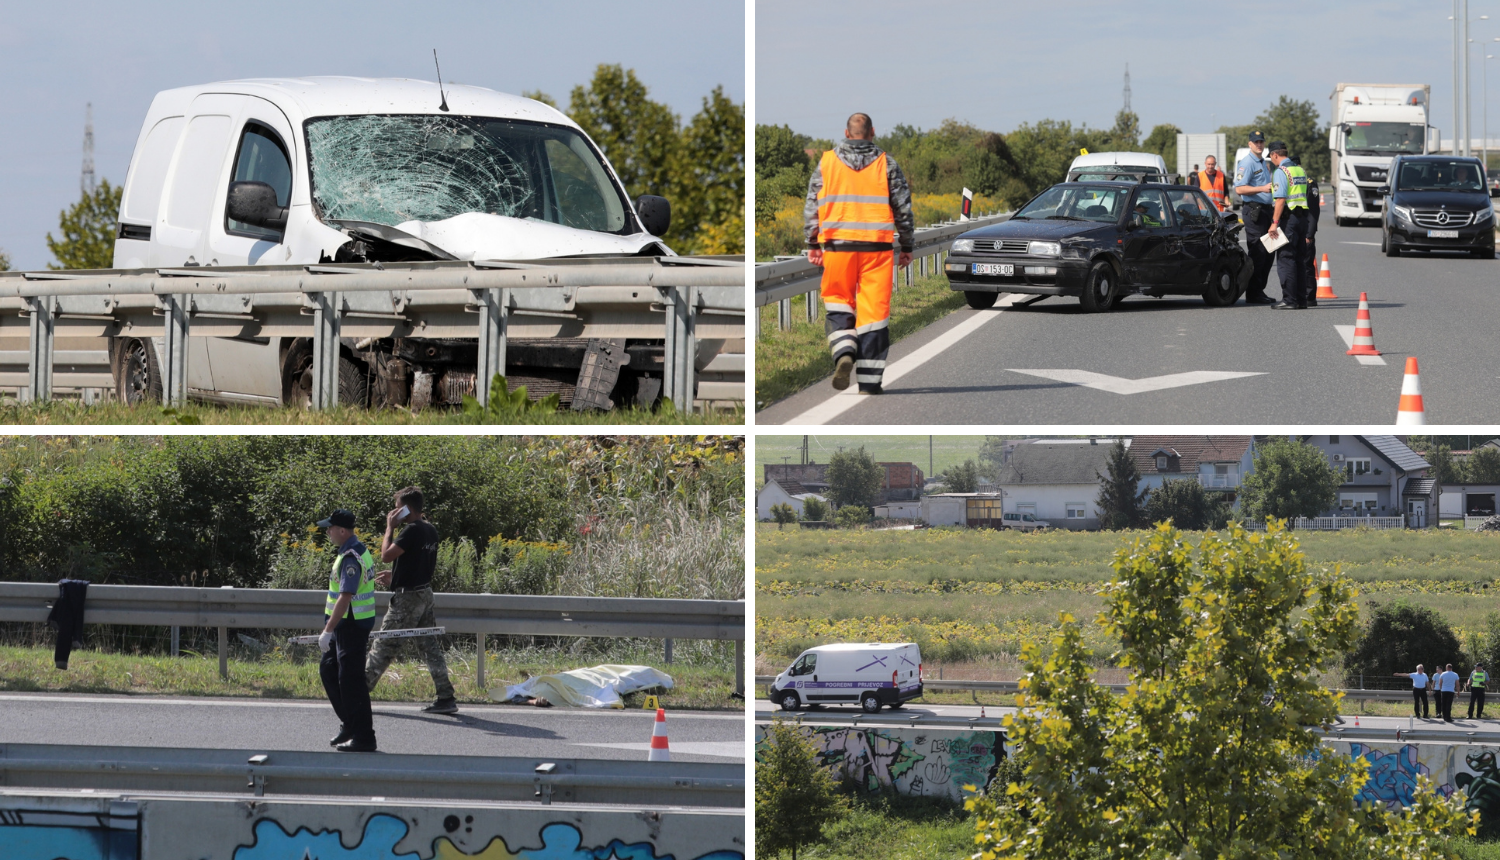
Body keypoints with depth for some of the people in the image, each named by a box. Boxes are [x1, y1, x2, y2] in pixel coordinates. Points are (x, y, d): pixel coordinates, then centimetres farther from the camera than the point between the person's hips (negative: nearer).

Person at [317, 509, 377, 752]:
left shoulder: (351, 558, -21)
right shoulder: (359, 550, 12)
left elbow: (345, 597, -28)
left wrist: (328, 630, -30)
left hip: (351, 624, -11)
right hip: (347, 625, 11)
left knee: (351, 680, -6)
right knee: (328, 670, 18)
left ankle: (363, 737, -2)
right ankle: (349, 723, 25)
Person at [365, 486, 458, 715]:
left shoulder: (411, 531, -18)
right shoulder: (430, 531, 11)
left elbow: (386, 555, -22)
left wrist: (389, 528, -10)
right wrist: (396, 576, 24)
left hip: (407, 597, -8)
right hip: (425, 592, 8)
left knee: (384, 645, 0)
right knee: (430, 645, 7)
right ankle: (446, 697, 3)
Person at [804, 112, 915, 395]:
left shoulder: (826, 162, 5)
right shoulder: (886, 164, 3)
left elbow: (812, 206, 6)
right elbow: (903, 207, 5)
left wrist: (812, 244, 12)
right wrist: (907, 246, 14)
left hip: (837, 244, 0)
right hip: (877, 244, 0)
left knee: (837, 301, 14)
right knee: (874, 309, 3)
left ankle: (844, 353, -12)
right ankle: (869, 379, 1)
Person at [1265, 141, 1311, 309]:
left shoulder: (1281, 172, -11)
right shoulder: (1300, 170, 15)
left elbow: (1281, 200, -18)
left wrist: (1275, 223, -18)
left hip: (1288, 218, -8)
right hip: (1302, 216, 8)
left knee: (1285, 259, -5)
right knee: (1299, 259, 12)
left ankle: (1289, 300, -8)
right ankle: (1301, 299, 13)